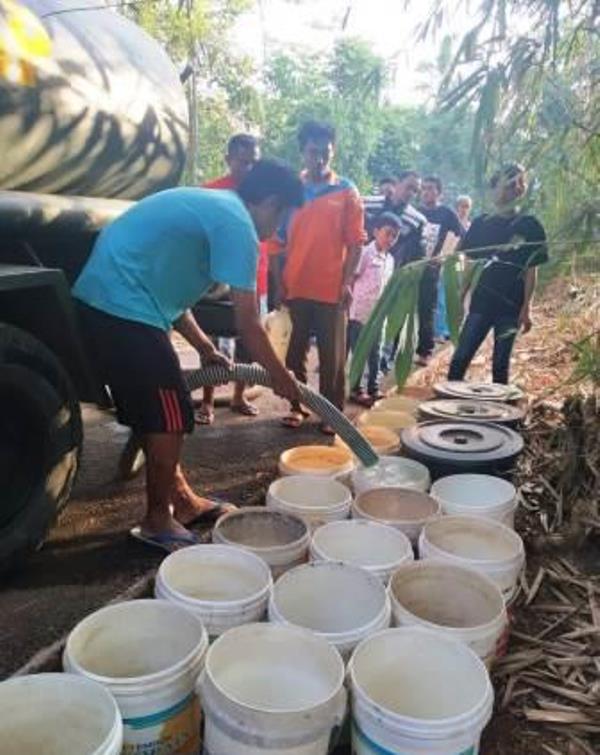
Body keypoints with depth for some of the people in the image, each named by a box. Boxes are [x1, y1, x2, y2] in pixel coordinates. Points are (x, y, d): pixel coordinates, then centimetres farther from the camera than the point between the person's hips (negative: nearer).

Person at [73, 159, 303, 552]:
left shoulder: (212, 206, 20)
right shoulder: (237, 224, -10)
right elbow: (248, 322, -11)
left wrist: (205, 347, 22)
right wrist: (280, 376, 2)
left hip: (103, 299, 10)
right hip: (125, 307, -10)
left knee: (154, 413, 17)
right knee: (168, 418, 0)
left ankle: (182, 499, 30)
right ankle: (157, 520, 13)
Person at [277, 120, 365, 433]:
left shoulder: (346, 191, 2)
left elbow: (355, 242, 0)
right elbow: (280, 240, 8)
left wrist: (347, 282, -8)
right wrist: (280, 281, 1)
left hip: (331, 289, -2)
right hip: (296, 287, 2)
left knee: (332, 354, 4)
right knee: (296, 350, 10)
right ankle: (297, 405, 23)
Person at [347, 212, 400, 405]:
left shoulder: (390, 259, 11)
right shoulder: (365, 253, -12)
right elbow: (351, 280, -12)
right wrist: (348, 305, -15)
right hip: (360, 313, -7)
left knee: (375, 353, 13)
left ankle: (373, 387, 23)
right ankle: (356, 389, 10)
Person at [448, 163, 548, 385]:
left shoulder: (529, 226, -1)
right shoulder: (480, 224, 6)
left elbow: (531, 270, -2)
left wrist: (526, 308, -8)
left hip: (511, 306, -2)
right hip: (481, 303, 2)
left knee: (500, 365, 5)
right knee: (460, 359, -2)